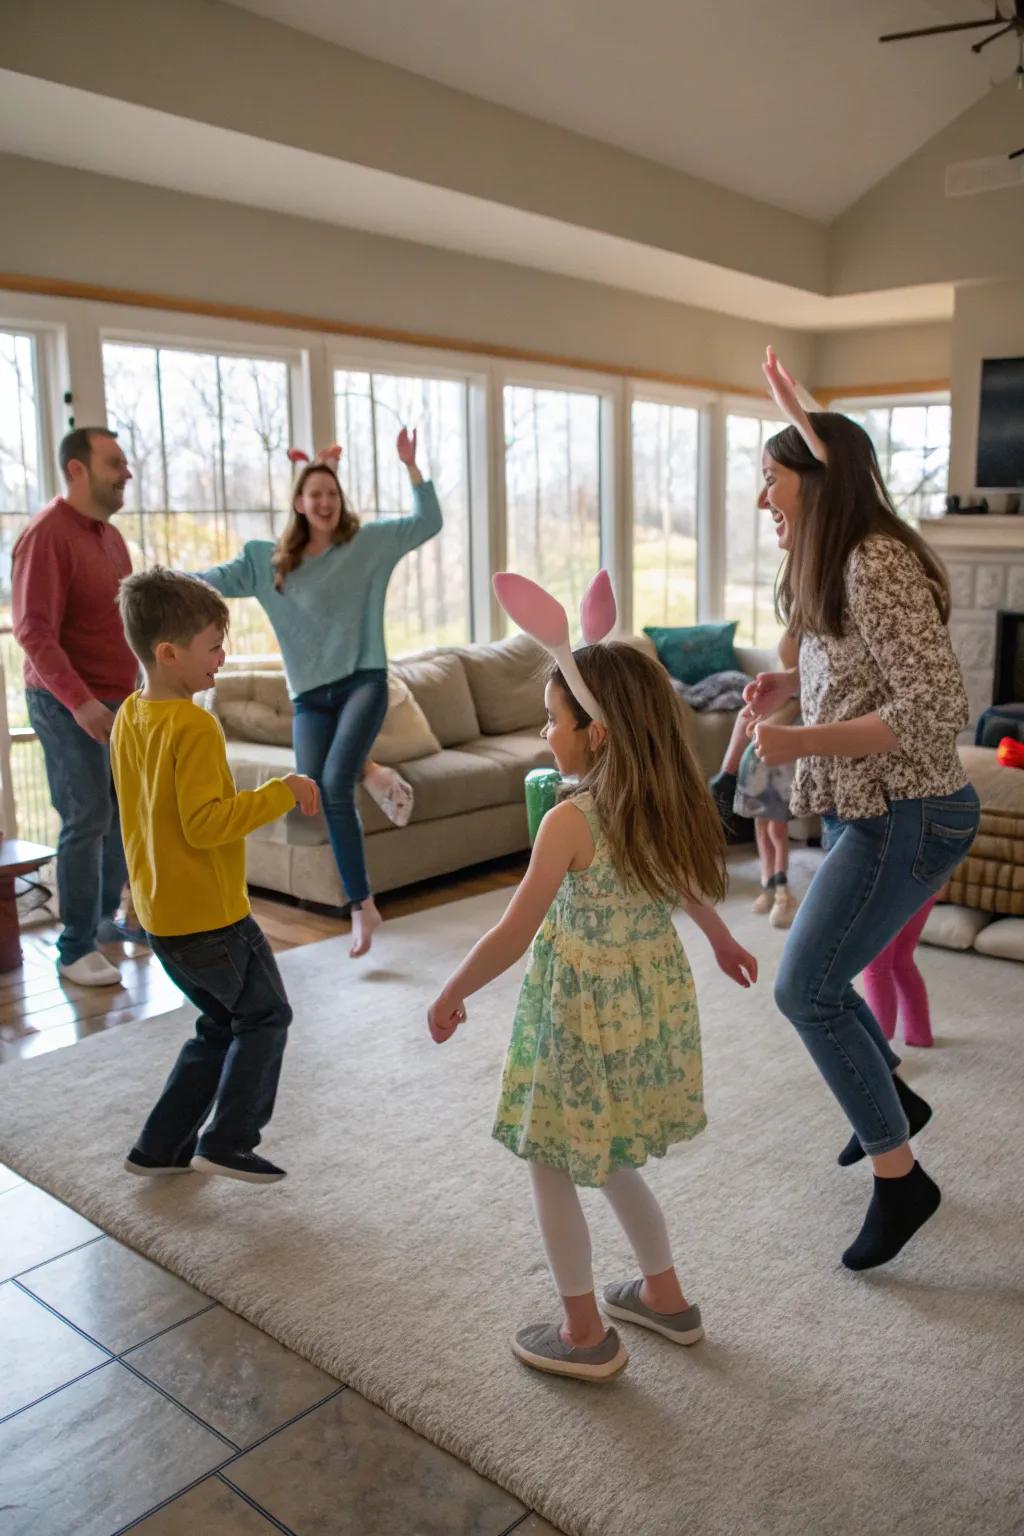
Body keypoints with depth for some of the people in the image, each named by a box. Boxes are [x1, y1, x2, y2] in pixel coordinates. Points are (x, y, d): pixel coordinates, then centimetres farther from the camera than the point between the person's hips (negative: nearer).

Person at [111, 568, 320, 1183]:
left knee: (220, 1025, 21)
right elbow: (205, 824, -26)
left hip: (160, 912, 9)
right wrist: (282, 792, -21)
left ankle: (160, 1147, 25)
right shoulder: (195, 726, -21)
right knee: (265, 1015, 10)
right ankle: (228, 1144, 11)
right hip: (212, 913, -9)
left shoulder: (129, 717, 6)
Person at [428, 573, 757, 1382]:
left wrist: (451, 994, -6)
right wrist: (722, 937, 35)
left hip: (586, 1009, -7)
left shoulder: (570, 821, -24)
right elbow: (689, 884, 16)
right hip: (654, 998, 7)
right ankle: (664, 1295, 40)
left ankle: (586, 1335, 26)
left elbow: (512, 937, -21)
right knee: (605, 1156, 26)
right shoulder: (668, 804, -3)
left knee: (552, 1165, 13)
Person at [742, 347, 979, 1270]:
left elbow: (937, 708, -26)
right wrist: (794, 686, 5)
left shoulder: (877, 563, -20)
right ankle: (892, 1100, 42)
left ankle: (898, 1176, 7)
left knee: (806, 989, -10)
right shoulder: (837, 565, 11)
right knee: (817, 983, 19)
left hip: (904, 815, -10)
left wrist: (802, 740, -28)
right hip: (869, 813, 10)